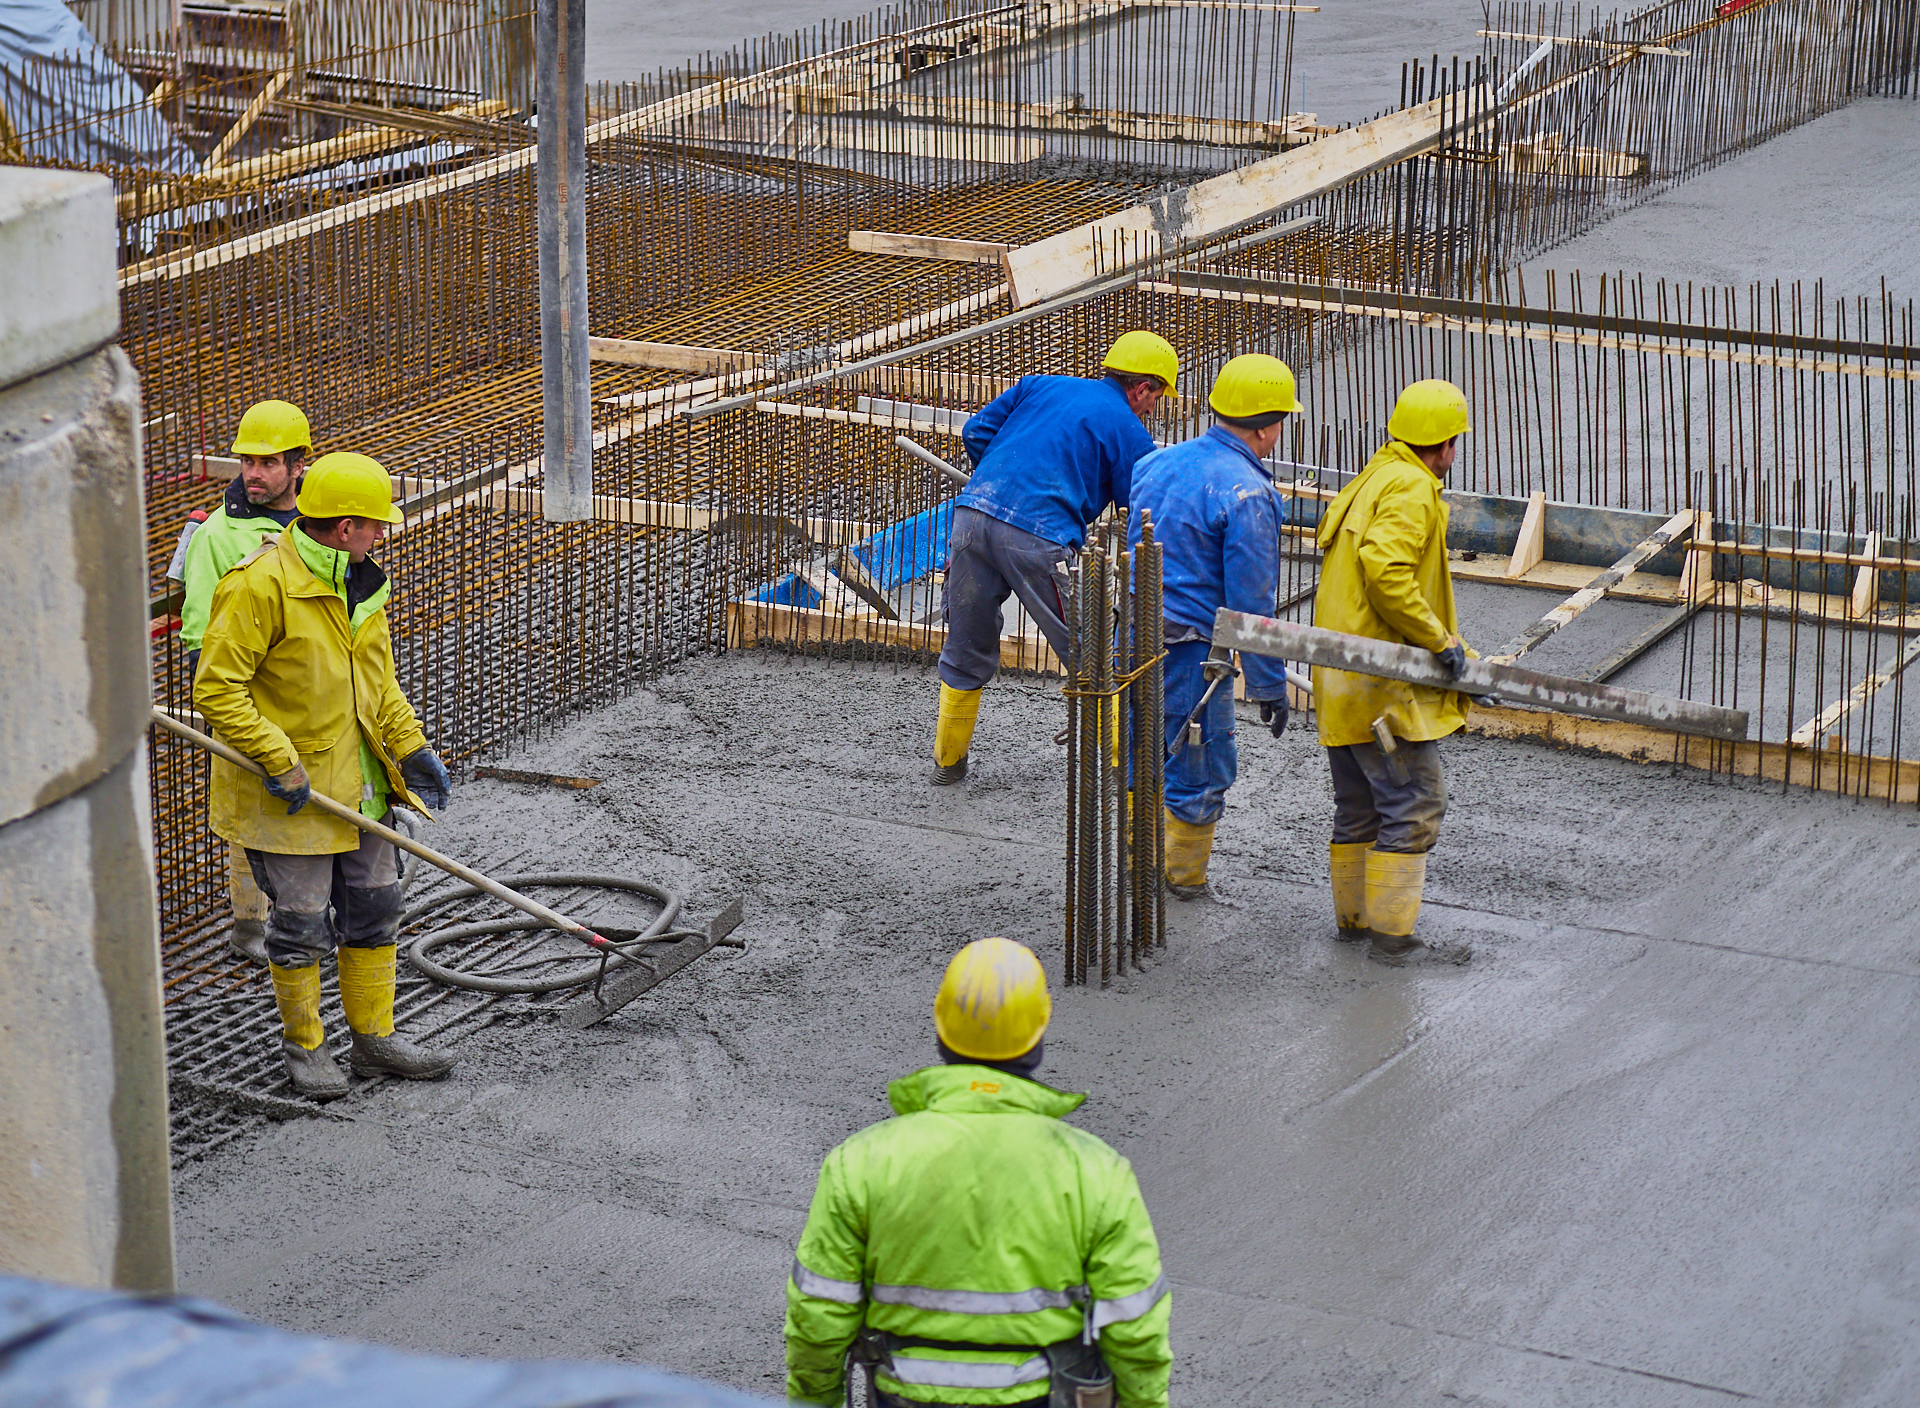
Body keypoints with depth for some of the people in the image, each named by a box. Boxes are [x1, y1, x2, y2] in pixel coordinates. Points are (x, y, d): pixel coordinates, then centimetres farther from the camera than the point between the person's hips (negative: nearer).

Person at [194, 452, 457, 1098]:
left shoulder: (359, 580, 6)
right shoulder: (261, 585, -21)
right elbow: (217, 689, -21)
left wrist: (409, 746, 9)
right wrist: (279, 761, -23)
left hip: (359, 783, 8)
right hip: (290, 792, -8)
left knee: (375, 909, 14)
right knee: (302, 927, 4)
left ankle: (375, 1038, 28)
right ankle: (303, 1046, 22)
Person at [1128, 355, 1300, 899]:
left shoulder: (1156, 462, 7)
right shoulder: (1246, 492, -17)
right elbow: (1251, 602, -16)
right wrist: (1269, 686, -9)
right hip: (1190, 652, -7)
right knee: (1202, 770, 10)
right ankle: (1184, 875, 22)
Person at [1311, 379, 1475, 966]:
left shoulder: (1372, 481, 21)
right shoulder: (1410, 488, -12)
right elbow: (1386, 571, -27)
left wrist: (1446, 641, 22)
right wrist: (1439, 638, -19)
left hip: (1342, 683, 10)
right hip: (1382, 678, -10)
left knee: (1359, 804, 18)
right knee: (1415, 803, -6)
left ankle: (1353, 917, 27)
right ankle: (1389, 932, -7)